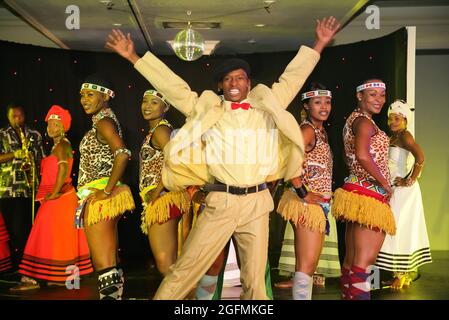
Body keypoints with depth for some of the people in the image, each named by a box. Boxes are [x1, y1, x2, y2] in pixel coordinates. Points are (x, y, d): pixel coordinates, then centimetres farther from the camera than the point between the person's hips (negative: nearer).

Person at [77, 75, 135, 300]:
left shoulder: (103, 122, -9)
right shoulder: (103, 121, 19)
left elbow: (123, 154, -25)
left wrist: (107, 191, -22)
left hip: (98, 197, -10)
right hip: (99, 199, 10)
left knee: (104, 266, -10)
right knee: (110, 265, 12)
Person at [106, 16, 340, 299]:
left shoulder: (266, 105, 10)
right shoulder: (207, 108, 6)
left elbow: (292, 78, 17)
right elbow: (171, 85, 7)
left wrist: (318, 45, 20)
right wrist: (134, 57, 8)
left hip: (257, 202, 2)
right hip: (220, 201, -2)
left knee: (255, 277, 10)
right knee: (187, 268, -1)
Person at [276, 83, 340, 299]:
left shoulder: (321, 132, 16)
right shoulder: (307, 129, -12)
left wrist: (327, 195, 9)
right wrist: (302, 193, -22)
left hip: (319, 206, 10)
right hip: (308, 204, -10)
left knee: (309, 265, 15)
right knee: (307, 264, -8)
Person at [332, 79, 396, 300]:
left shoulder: (353, 119, 19)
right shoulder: (364, 121, -10)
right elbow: (363, 155, -25)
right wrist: (385, 184, -15)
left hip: (355, 188, 10)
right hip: (369, 194, -10)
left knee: (351, 260, 13)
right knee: (365, 260, -8)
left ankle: (348, 295, 21)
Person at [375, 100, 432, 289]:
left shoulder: (404, 136, -13)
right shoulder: (390, 138, 13)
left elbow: (420, 157, -28)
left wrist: (410, 180, -20)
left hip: (403, 190, -9)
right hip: (392, 190, 9)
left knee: (399, 229, -5)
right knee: (396, 230, 12)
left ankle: (401, 275, 4)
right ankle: (407, 273, 22)